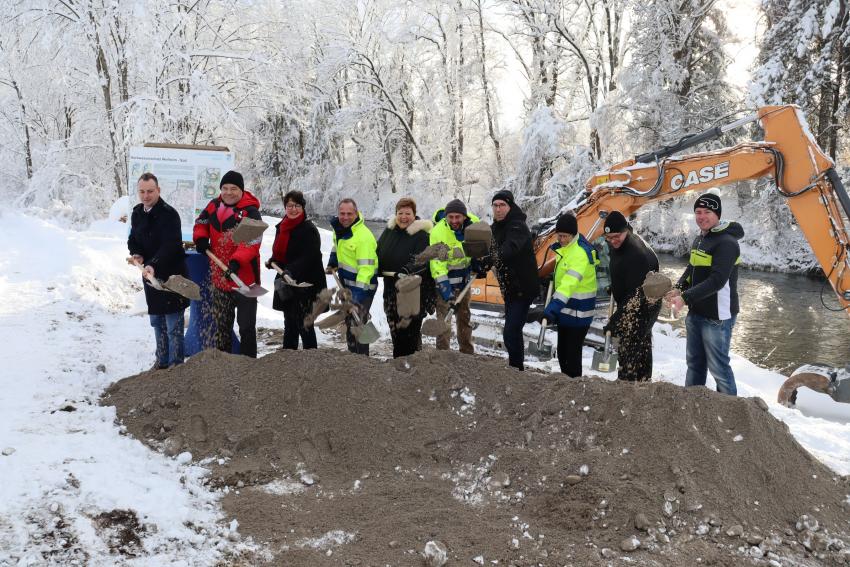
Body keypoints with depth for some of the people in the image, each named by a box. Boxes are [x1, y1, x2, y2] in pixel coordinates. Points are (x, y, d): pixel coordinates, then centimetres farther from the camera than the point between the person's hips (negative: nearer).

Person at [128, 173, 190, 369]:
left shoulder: (169, 214, -17)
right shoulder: (137, 213, 8)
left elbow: (170, 245, -26)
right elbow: (133, 239, 16)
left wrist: (153, 265, -37)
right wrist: (136, 254, -5)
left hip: (171, 275, -8)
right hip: (150, 274, 8)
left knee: (174, 325, -3)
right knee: (157, 322, 18)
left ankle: (175, 365, 6)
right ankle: (162, 361, 31)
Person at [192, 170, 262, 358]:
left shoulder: (250, 212, -15)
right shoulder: (214, 206, 5)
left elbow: (252, 241, -25)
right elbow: (201, 222, 22)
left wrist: (237, 261, -38)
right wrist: (200, 238, 0)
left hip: (244, 277, -6)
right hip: (219, 277, 6)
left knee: (246, 324, 4)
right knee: (221, 324, 18)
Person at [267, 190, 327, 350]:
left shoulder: (309, 229, -13)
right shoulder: (281, 227, 10)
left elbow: (308, 257, -23)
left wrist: (290, 271, -34)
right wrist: (273, 262, -2)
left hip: (306, 284, -7)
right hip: (287, 285, 8)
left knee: (304, 325, -4)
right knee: (289, 324, 16)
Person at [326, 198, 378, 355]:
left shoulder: (364, 236, -27)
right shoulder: (339, 227, 1)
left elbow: (366, 267, -31)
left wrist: (359, 293, -35)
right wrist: (332, 263, 13)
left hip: (362, 285, -9)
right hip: (346, 283, 9)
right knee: (349, 321, 20)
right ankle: (352, 354, 35)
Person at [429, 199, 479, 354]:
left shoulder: (473, 223, -12)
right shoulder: (438, 232, -28)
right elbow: (437, 263, -32)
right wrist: (445, 290, -39)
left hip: (464, 278, 6)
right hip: (445, 279, -5)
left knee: (465, 316, 17)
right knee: (444, 318, -10)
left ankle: (467, 353, 30)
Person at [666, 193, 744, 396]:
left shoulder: (726, 242, -18)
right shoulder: (699, 239, 11)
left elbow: (716, 281, -25)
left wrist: (685, 298, -26)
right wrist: (679, 288, 2)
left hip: (717, 317, -9)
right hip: (695, 313, 9)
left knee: (718, 367, -2)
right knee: (695, 362, 19)